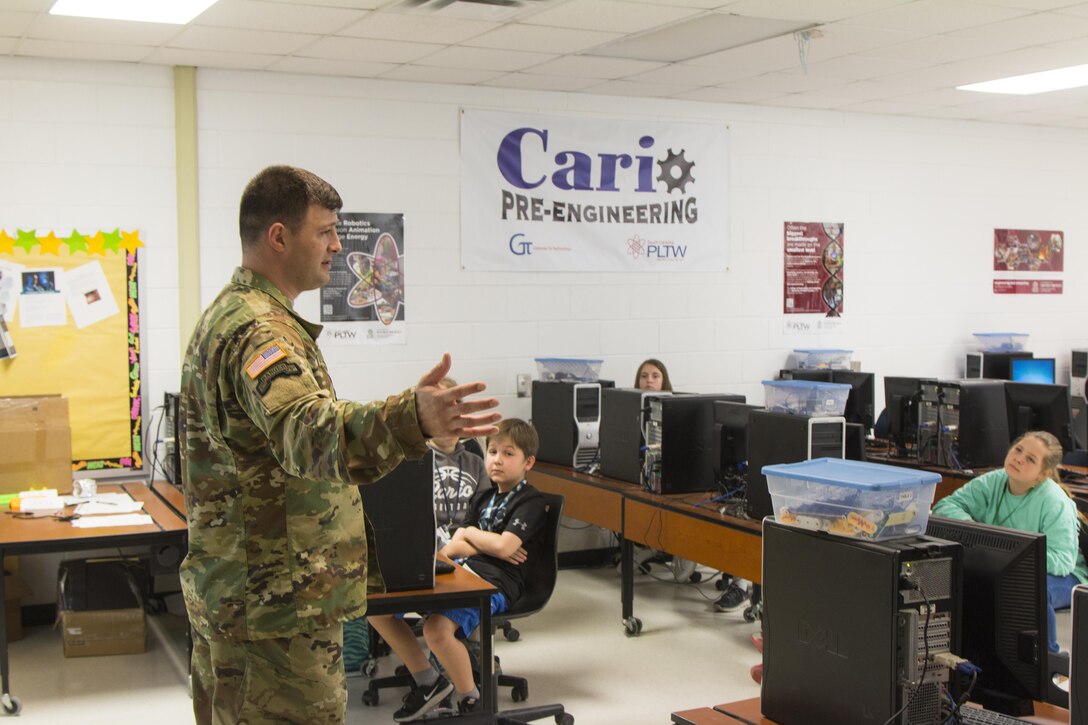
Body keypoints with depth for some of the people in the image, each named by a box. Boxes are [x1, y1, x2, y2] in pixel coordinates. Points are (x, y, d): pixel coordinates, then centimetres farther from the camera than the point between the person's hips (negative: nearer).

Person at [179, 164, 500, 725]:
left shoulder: (228, 316, 15)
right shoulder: (257, 331, -20)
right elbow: (308, 432, -40)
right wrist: (412, 419, -57)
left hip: (232, 592, 11)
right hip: (274, 606, -11)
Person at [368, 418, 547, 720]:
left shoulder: (530, 502, 1)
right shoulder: (482, 499, 23)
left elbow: (503, 546, -15)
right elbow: (453, 548, 14)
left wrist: (470, 533, 5)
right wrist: (490, 546, -5)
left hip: (495, 584, -8)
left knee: (437, 627, -35)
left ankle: (470, 699, -10)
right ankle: (428, 681, 8)